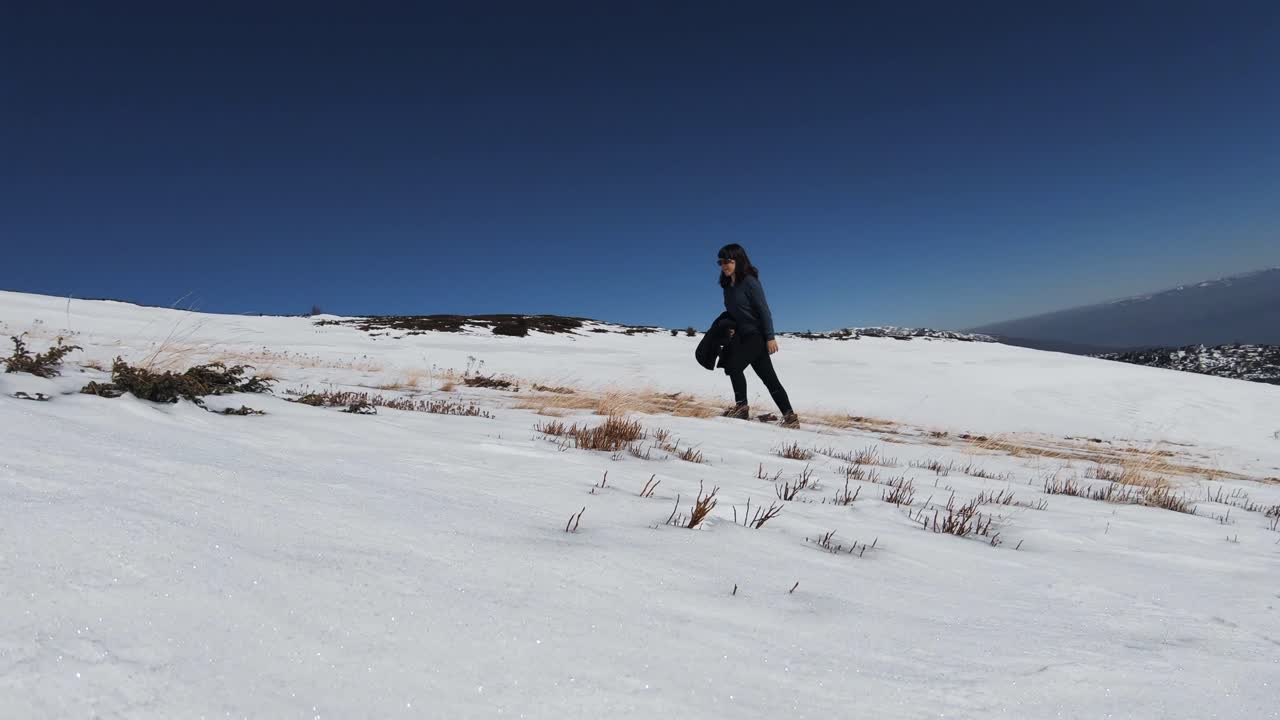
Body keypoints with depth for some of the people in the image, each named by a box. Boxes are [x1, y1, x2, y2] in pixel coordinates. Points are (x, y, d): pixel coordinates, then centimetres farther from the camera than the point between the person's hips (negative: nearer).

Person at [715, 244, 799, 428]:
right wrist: (729, 327, 0)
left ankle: (742, 406, -4)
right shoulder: (728, 286, 11)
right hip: (741, 336, 8)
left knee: (734, 365, -20)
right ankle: (790, 417, 13)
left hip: (756, 335, -8)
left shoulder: (749, 281, -11)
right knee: (768, 378, 8)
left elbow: (764, 310, -15)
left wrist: (770, 337, -18)